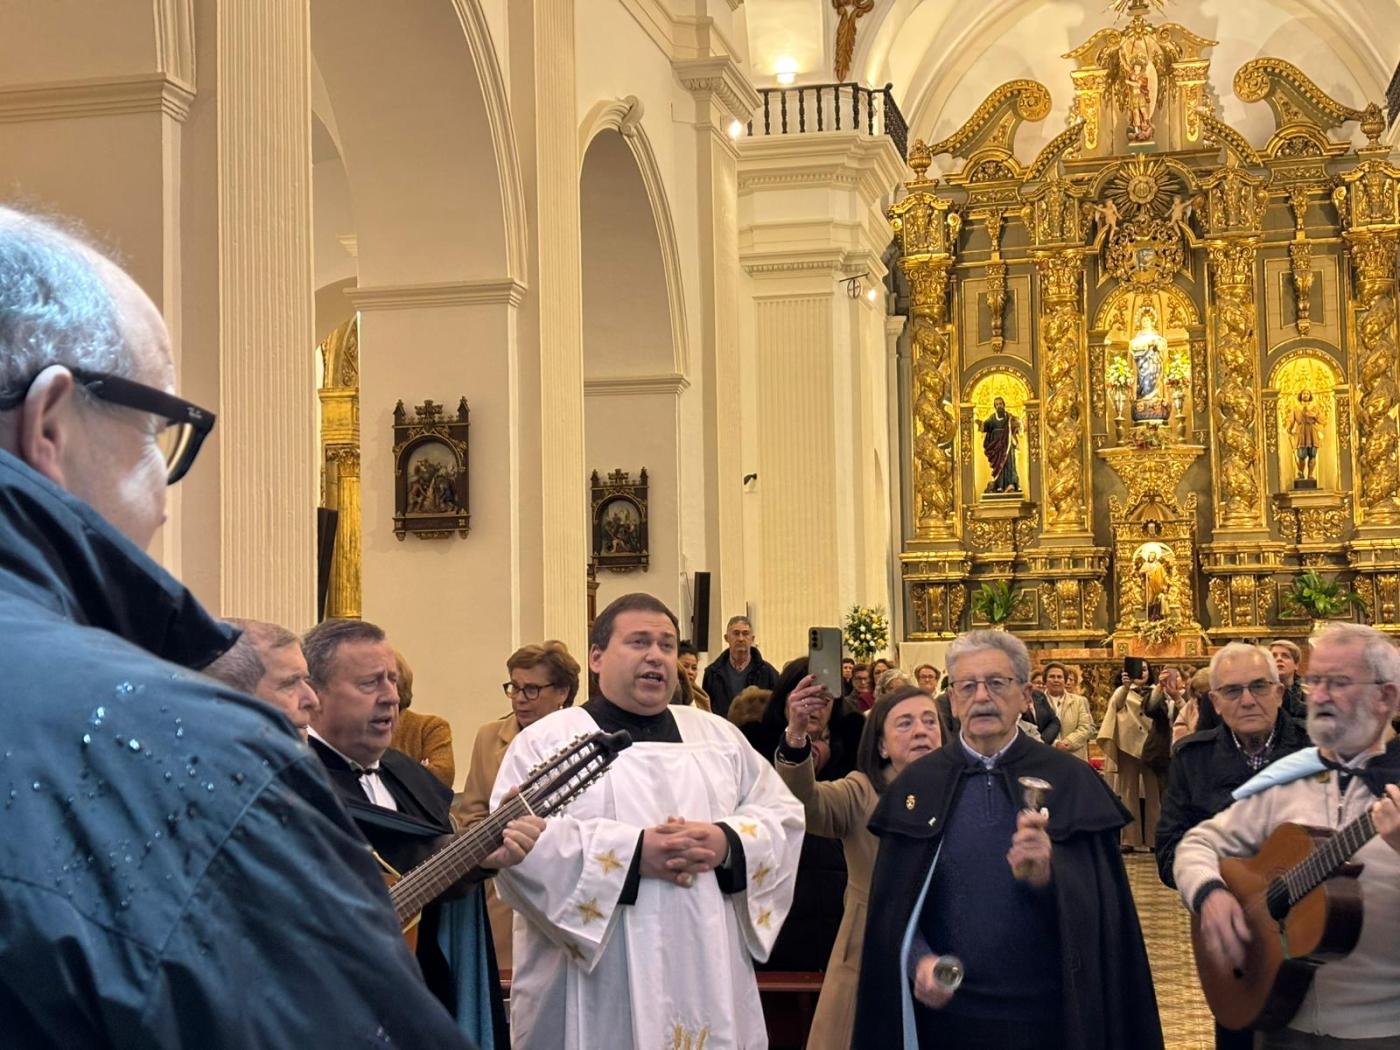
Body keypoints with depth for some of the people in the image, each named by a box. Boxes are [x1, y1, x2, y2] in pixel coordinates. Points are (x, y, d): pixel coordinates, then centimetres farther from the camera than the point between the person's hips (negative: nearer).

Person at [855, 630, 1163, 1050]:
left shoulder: (1073, 782, -2)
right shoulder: (914, 787, 1)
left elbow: (1100, 905, -7)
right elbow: (892, 905, 2)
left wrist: (1048, 877, -26)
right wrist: (919, 960, -17)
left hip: (1049, 1013, -1)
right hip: (947, 1011, 1)